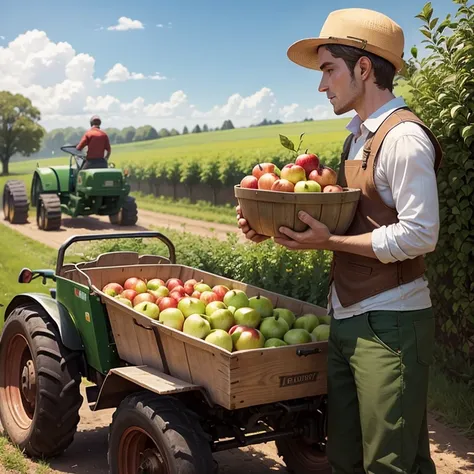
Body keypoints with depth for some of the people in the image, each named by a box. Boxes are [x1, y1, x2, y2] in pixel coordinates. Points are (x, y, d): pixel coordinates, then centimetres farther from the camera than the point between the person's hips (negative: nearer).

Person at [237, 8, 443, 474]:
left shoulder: (403, 137, -15)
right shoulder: (357, 136, 13)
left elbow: (419, 235, -20)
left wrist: (328, 242, -19)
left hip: (390, 322, -9)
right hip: (346, 318, 9)